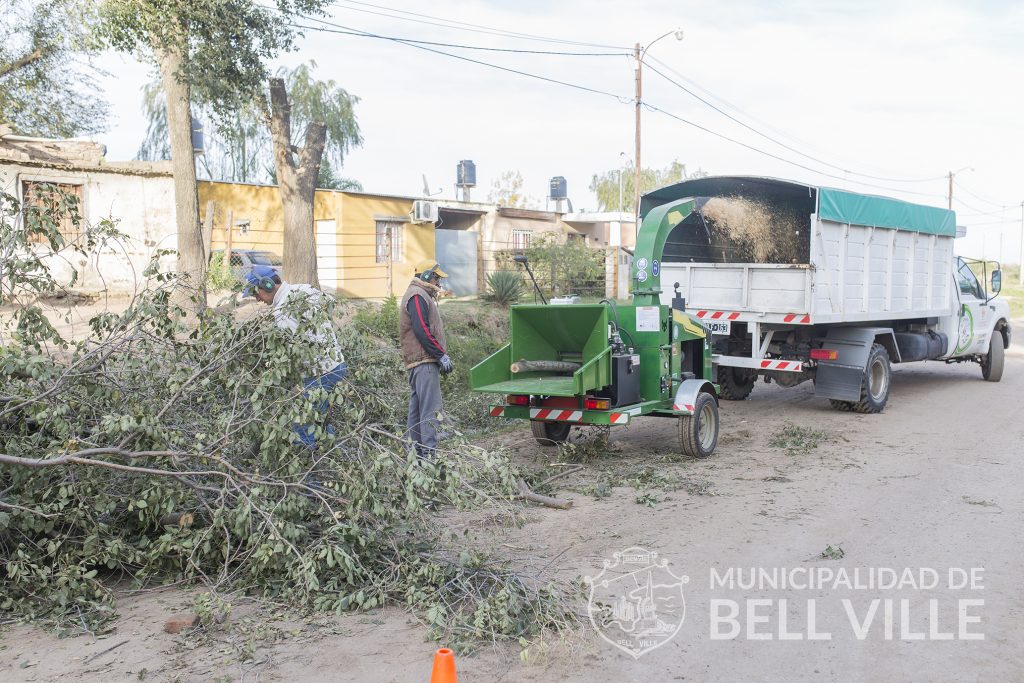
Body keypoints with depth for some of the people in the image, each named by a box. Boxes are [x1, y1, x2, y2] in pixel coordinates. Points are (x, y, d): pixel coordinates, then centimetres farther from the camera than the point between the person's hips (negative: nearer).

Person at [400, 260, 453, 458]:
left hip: (417, 362, 11)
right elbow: (422, 330, -20)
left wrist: (441, 354, 17)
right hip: (424, 361, -11)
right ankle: (428, 454, -15)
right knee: (431, 409, -13)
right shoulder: (417, 296, -10)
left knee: (416, 408, 12)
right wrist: (441, 354, -17)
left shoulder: (420, 295, 23)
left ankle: (416, 453, 18)